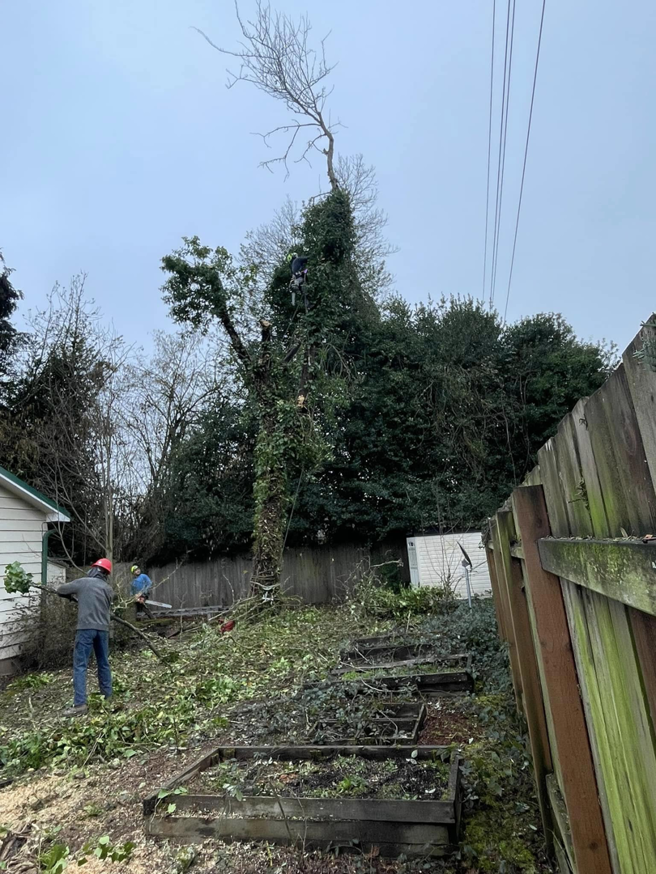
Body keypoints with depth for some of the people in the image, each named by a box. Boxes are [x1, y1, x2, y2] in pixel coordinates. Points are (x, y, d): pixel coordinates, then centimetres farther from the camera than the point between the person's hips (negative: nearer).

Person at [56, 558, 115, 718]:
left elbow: (60, 590, 12)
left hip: (86, 628, -4)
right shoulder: (109, 589, 11)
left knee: (80, 666, -1)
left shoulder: (82, 582, 2)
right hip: (103, 629, 4)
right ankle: (108, 697, 25)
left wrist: (73, 596, 31)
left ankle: (80, 704, -6)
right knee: (104, 663, 17)